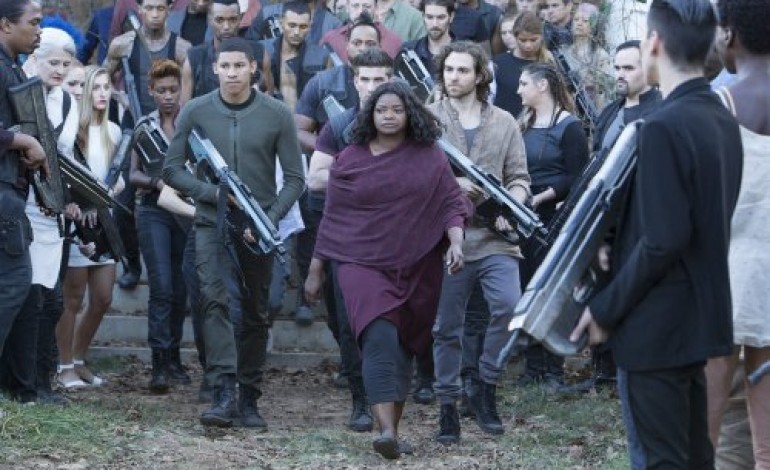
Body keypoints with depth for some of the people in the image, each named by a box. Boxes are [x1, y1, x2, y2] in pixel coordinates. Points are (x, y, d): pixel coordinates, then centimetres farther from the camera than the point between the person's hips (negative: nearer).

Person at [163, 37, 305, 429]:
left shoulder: (276, 115, -2)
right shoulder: (195, 112, -1)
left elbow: (295, 178, 0)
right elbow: (172, 170, 2)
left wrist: (270, 219, -14)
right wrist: (214, 193, -13)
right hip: (212, 223, -1)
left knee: (255, 314, 7)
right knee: (215, 300, -19)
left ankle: (249, 400, 17)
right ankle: (225, 394, -26)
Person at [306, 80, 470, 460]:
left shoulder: (429, 158, 6)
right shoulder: (349, 161, 6)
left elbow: (451, 204, 5)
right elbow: (332, 219, 10)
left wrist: (456, 242, -13)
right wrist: (315, 271, 13)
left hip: (416, 269, 2)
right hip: (362, 263, -2)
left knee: (403, 348, 6)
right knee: (379, 338, -20)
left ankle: (394, 431, 16)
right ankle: (387, 430, -30)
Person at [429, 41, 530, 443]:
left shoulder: (504, 123, 10)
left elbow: (519, 177, 9)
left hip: (494, 237, 1)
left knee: (509, 305, -19)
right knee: (446, 327, 5)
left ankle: (486, 388, -2)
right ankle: (448, 406, 15)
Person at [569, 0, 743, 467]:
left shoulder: (664, 127, -20)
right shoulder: (723, 120, 8)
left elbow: (662, 242, -24)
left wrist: (605, 309, -14)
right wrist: (617, 245, 16)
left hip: (656, 327, -9)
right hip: (700, 318, 9)